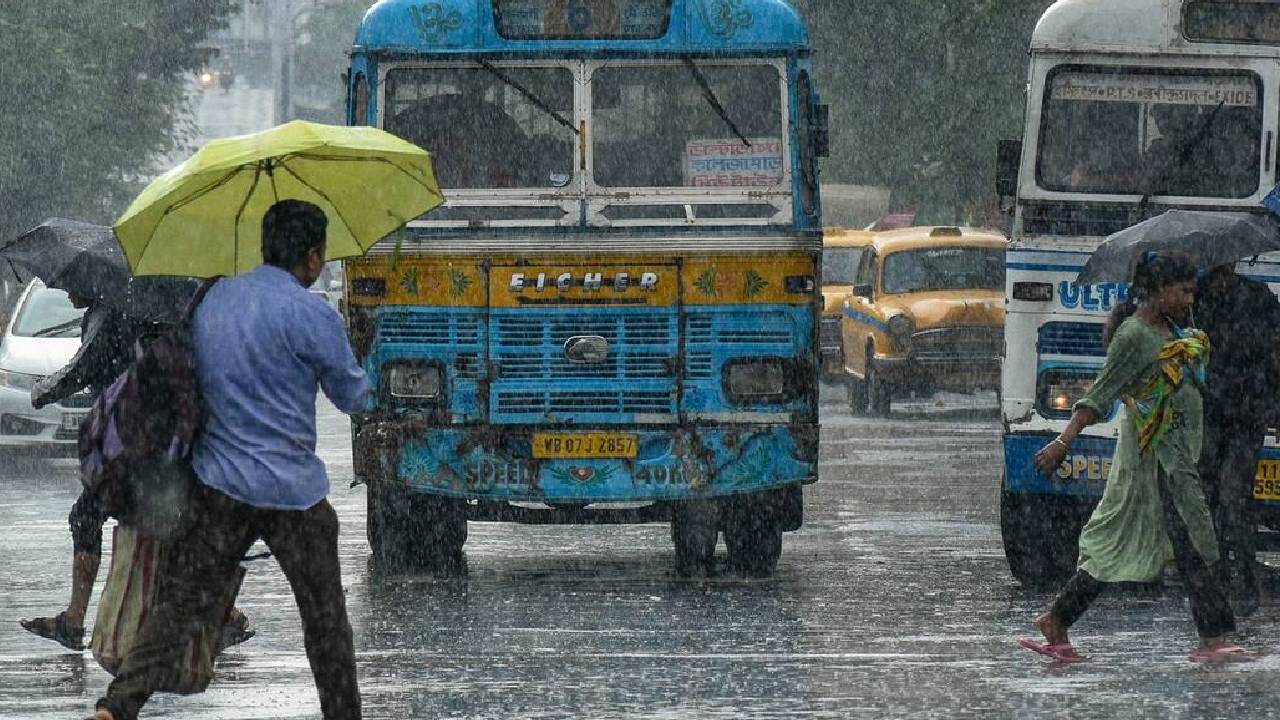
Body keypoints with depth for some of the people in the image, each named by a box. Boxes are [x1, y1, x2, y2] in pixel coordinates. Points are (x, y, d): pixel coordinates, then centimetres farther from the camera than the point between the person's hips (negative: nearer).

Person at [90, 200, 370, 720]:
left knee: (178, 604, 2)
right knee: (325, 619, 11)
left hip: (217, 482, 5)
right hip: (292, 491, -5)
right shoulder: (311, 315, -12)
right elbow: (353, 398, 2)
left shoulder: (212, 300, 7)